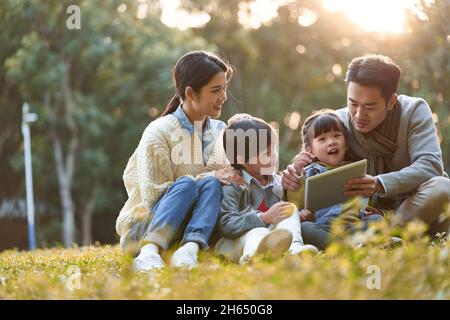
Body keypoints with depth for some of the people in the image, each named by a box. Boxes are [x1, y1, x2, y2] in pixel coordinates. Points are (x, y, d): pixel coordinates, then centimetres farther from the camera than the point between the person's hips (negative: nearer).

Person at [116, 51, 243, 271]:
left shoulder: (220, 131, 9)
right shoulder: (159, 132, -9)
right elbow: (153, 195, -14)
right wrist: (209, 177, -20)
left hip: (190, 228, 4)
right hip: (143, 227, -4)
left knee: (212, 184, -24)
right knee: (186, 183, -31)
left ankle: (190, 248, -43)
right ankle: (148, 252, -46)